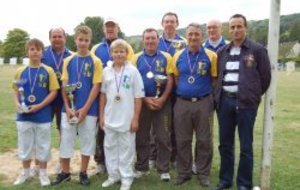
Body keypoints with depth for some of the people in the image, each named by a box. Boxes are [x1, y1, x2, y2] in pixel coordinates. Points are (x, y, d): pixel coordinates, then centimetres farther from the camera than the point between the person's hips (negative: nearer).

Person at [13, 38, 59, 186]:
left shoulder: (48, 71, -4)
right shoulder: (21, 71, 4)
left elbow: (53, 92, -6)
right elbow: (16, 91, 10)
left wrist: (39, 106, -16)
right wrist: (17, 104, -9)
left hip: (43, 115, -2)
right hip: (24, 115, 2)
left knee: (43, 145, 8)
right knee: (25, 145, 13)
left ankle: (43, 173, 23)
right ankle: (25, 172, 30)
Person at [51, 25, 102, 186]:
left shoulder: (95, 61, -4)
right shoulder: (68, 61, 5)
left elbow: (96, 86, -7)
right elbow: (64, 85, 4)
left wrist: (85, 109, -13)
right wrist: (67, 108, -7)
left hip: (88, 109, -2)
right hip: (69, 109, 3)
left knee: (87, 141, 8)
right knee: (66, 140, 8)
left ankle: (83, 173, 23)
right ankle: (65, 172, 24)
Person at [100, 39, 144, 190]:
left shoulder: (133, 71, -7)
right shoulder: (106, 71, 3)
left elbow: (138, 97, -6)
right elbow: (103, 95, 9)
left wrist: (135, 119, -9)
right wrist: (101, 116, 6)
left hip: (126, 119, -4)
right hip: (109, 118, 4)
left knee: (126, 148, 6)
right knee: (110, 147, 14)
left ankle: (126, 178, 20)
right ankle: (113, 175, 30)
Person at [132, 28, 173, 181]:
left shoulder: (166, 57, 3)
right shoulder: (137, 58, 5)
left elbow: (170, 80, -1)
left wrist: (162, 99, -12)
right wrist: (145, 99, -8)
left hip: (162, 101, -1)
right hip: (142, 101, 1)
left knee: (163, 137, 3)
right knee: (141, 137, 9)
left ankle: (163, 169, 14)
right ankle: (141, 167, 23)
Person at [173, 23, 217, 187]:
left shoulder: (210, 55, -3)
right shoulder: (178, 56, 5)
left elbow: (215, 79, 1)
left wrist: (210, 97, -1)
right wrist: (183, 91, 5)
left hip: (203, 103, -2)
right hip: (182, 103, 2)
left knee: (204, 140, 6)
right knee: (182, 140, 9)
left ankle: (203, 173, 21)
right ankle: (184, 172, 24)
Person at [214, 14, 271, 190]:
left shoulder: (258, 50, -2)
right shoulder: (222, 52, 12)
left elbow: (265, 77, 1)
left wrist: (253, 95, 6)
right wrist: (219, 96, 11)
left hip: (246, 103, -4)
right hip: (225, 101, 4)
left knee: (246, 146, 3)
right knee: (225, 143, 12)